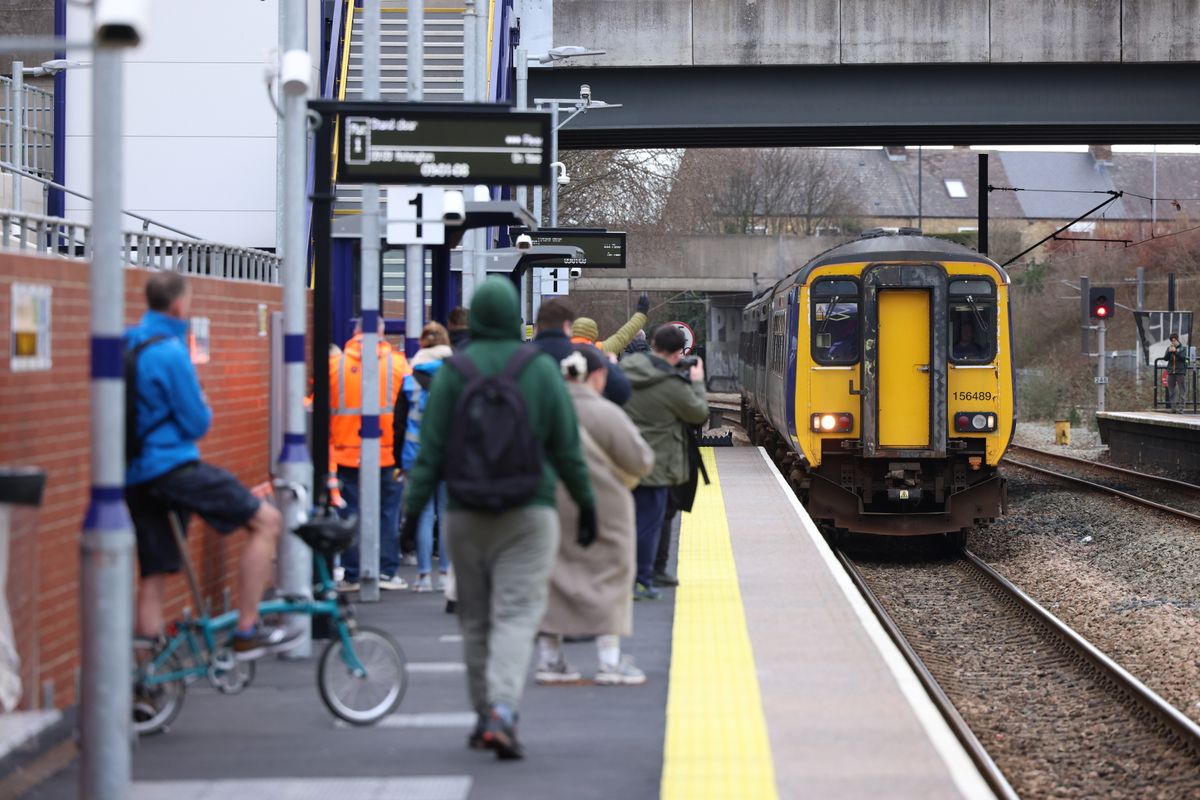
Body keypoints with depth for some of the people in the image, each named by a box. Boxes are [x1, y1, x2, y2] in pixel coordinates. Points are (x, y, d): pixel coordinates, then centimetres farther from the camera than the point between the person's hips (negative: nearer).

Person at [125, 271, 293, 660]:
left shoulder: (128, 345, 12)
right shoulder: (170, 351, -14)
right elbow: (196, 423, -11)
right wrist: (205, 409, 10)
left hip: (137, 476, 9)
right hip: (173, 466, -9)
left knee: (154, 574, 12)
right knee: (266, 521, -4)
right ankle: (247, 632, -7)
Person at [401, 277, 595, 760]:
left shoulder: (452, 371, -2)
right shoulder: (541, 369, -2)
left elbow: (431, 448, -4)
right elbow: (566, 446, 1)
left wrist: (413, 507, -1)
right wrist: (586, 502, 11)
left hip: (466, 515, 1)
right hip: (528, 513, -1)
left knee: (475, 617, 13)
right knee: (516, 615, -4)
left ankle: (485, 716, 21)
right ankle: (502, 711, -22)